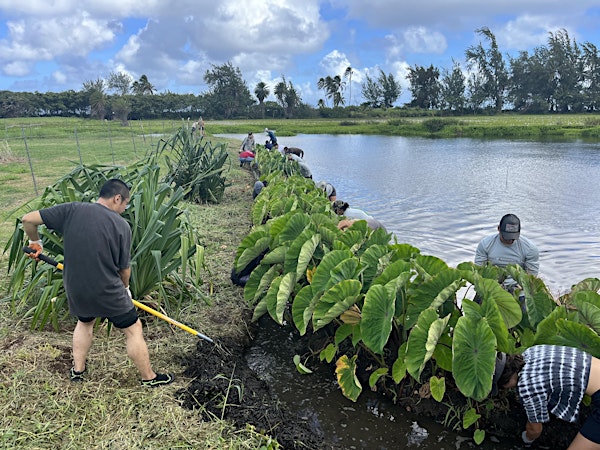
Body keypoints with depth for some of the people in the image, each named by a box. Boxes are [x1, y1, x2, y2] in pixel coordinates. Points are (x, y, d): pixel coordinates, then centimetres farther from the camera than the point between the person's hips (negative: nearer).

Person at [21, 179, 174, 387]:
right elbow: (124, 268, -5)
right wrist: (125, 288, 15)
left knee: (85, 322, 34)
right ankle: (149, 377, 24)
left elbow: (28, 219, -5)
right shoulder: (121, 225, -13)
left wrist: (35, 243, 15)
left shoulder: (72, 210, -6)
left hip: (75, 290, 5)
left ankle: (78, 369, 42)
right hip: (108, 292, -4)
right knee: (133, 329, 13)